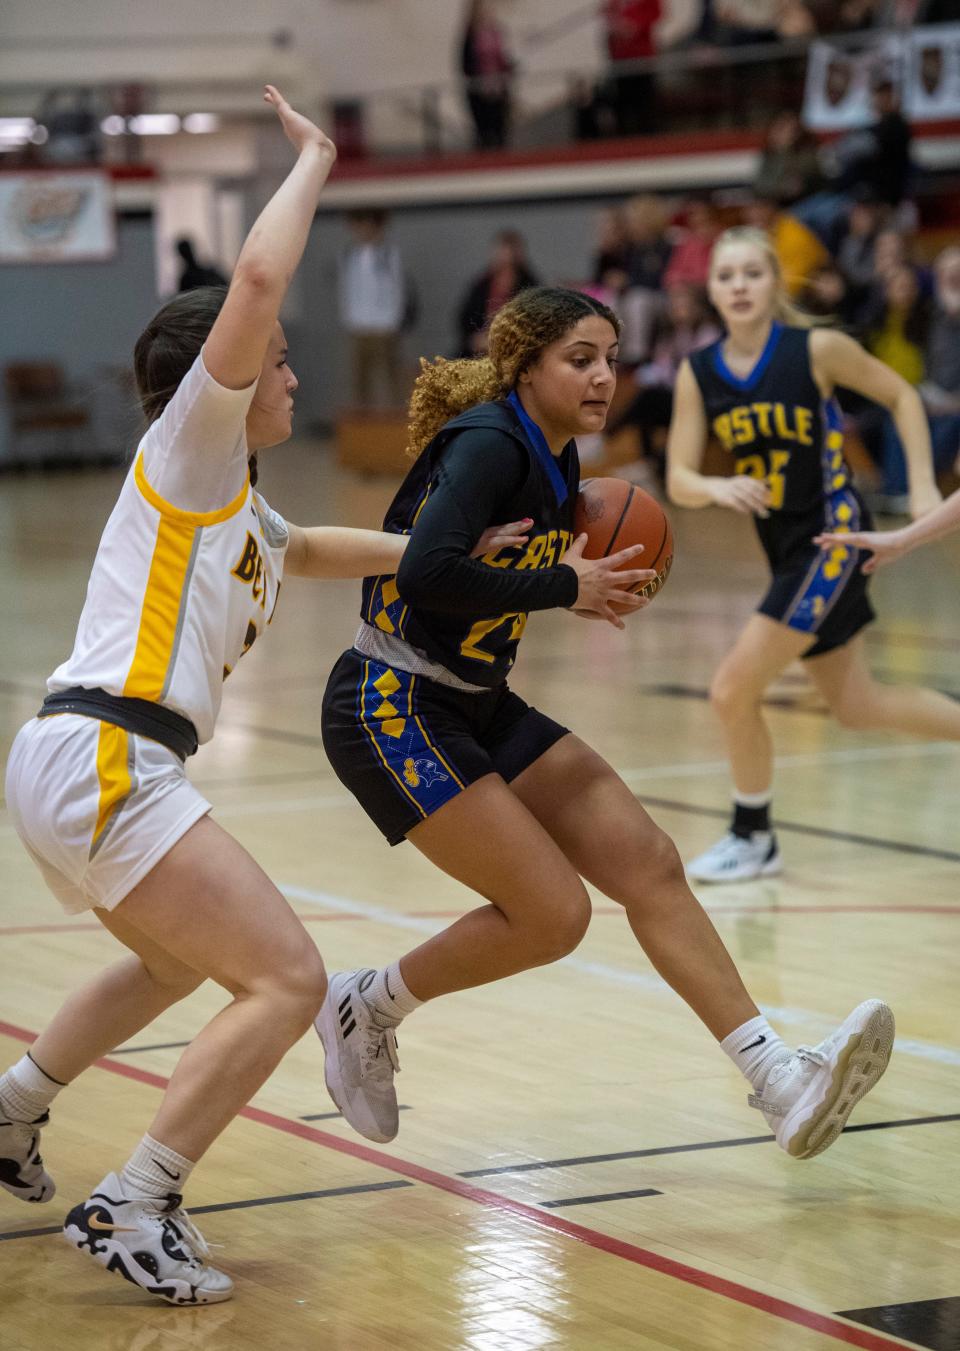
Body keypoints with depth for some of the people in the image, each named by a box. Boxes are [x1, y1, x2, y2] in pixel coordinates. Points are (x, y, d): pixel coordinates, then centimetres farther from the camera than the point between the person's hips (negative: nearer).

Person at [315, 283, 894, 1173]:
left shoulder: (557, 462, 9)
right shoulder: (488, 446, -19)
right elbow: (428, 574, -34)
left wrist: (594, 592, 2)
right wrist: (565, 586, -22)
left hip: (477, 707, 9)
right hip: (392, 710, -9)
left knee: (647, 863, -2)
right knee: (552, 913, -13)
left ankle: (783, 1087, -5)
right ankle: (363, 1008, 9)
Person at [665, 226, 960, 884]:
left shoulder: (817, 349, -15)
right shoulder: (699, 374, -2)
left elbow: (903, 396, -1)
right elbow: (679, 482, -4)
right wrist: (718, 488, -26)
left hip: (833, 536, -6)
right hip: (788, 551, 6)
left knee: (734, 691, -11)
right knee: (858, 707, 16)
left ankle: (753, 839, 9)